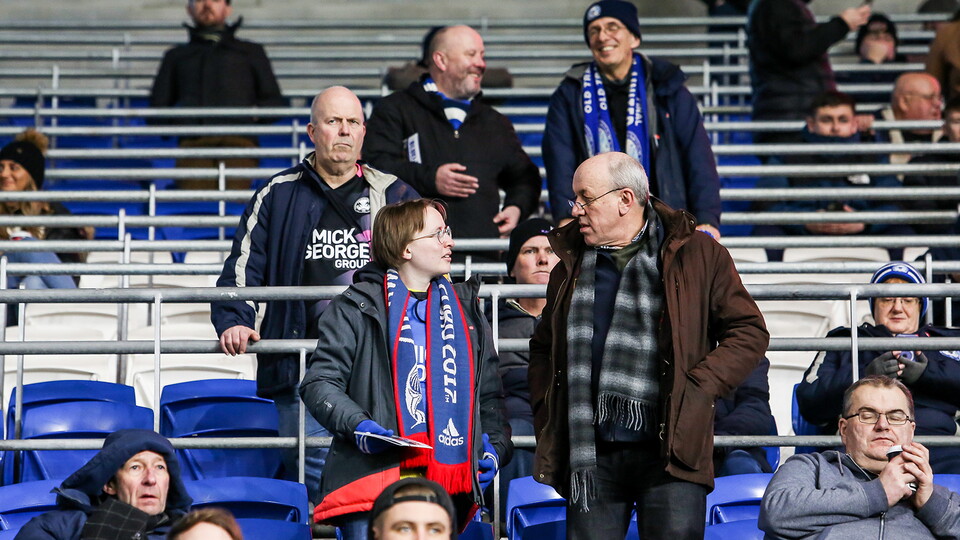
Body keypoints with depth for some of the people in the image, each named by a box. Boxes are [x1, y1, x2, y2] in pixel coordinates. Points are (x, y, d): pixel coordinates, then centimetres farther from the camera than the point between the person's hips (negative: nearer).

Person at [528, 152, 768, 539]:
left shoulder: (698, 255, 3)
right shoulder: (571, 266, 16)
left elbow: (749, 333, 3)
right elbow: (543, 348, 26)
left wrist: (696, 388, -9)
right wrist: (547, 423, 13)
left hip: (669, 451, -4)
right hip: (589, 455, 4)